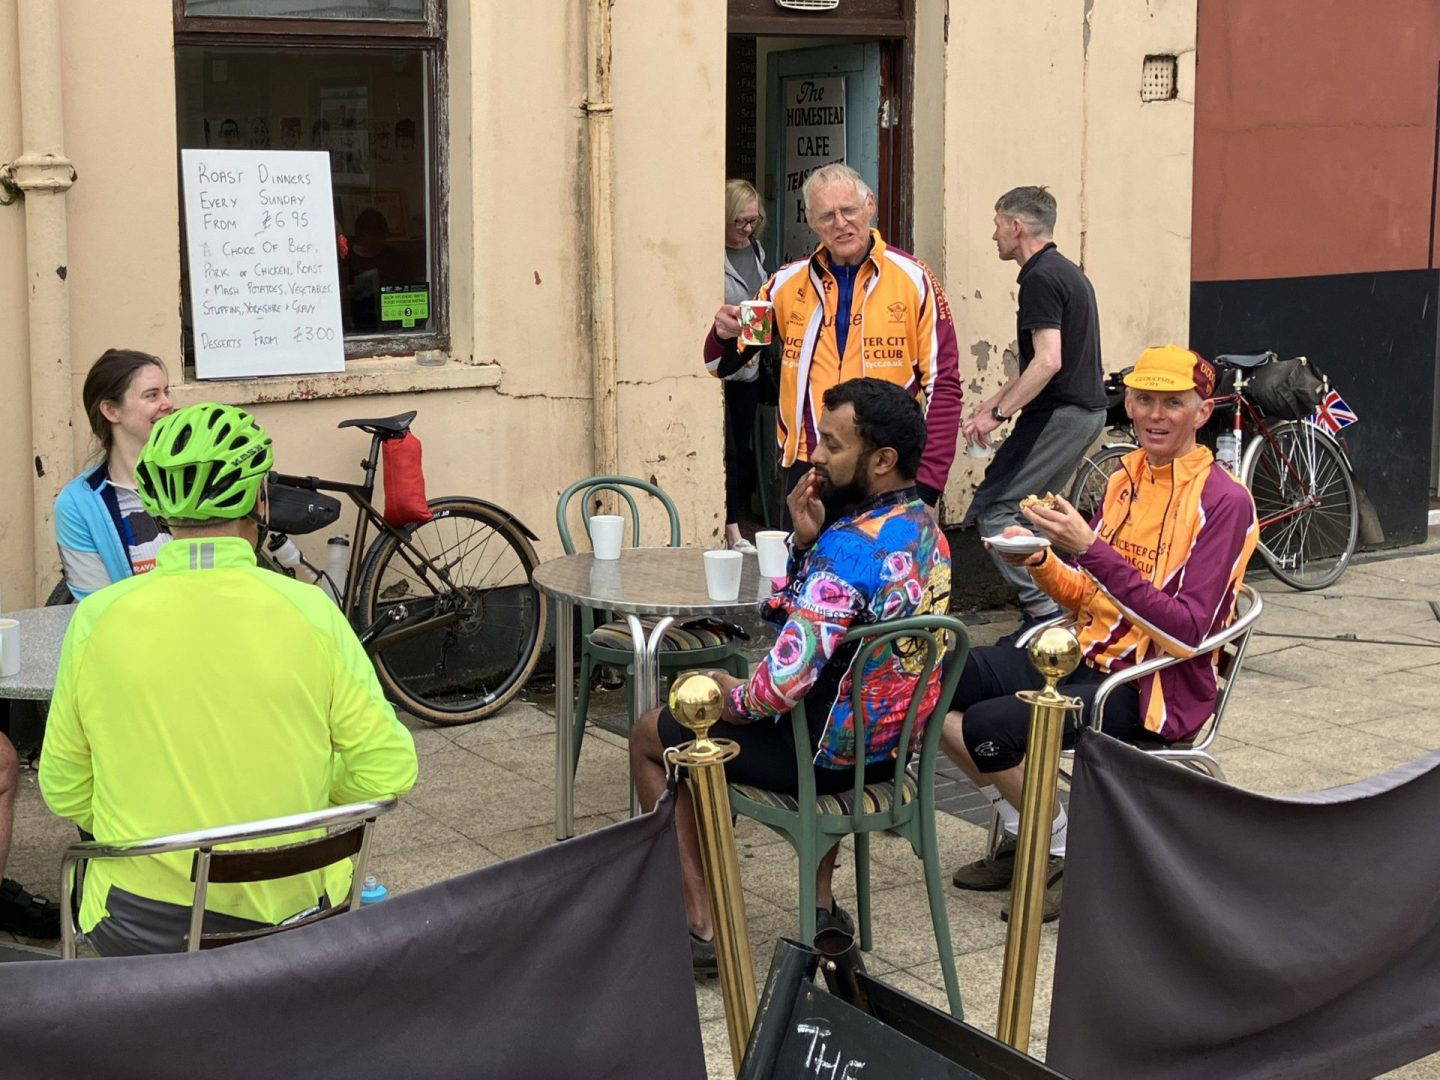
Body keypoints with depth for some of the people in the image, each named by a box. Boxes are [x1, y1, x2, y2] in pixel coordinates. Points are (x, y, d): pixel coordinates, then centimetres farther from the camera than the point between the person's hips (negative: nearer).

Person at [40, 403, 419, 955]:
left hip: (143, 925, 1)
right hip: (290, 910, 0)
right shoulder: (309, 611, -12)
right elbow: (389, 772, -8)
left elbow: (64, 792, 1)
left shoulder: (98, 618, -9)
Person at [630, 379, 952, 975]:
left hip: (829, 752, -8)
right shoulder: (924, 529, 1)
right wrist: (807, 539, -7)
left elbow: (784, 684, -32)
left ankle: (699, 923, 12)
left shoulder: (849, 548, -28)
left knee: (650, 735, 12)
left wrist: (732, 695, -11)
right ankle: (822, 902, 35)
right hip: (893, 742, 8)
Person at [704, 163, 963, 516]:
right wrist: (724, 334, -10)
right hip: (807, 471, 3)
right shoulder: (786, 283, 8)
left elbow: (942, 383, -1)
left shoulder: (914, 278, 0)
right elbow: (723, 365, 14)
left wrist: (927, 483, -7)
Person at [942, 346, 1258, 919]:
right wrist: (1040, 562, -7)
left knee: (989, 726, -26)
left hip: (1156, 689, -8)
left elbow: (1188, 631, -22)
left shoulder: (1224, 500, -13)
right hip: (1091, 656, 8)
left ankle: (1068, 855, 0)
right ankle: (1021, 836, 10)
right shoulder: (1125, 478, 9)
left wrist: (1092, 549, -27)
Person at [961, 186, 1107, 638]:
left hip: (1059, 413, -10)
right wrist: (987, 406, 20)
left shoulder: (1040, 278, -14)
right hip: (1087, 410, 10)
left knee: (992, 510, -8)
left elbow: (1048, 361, -24)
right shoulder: (1069, 273, 18)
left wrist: (997, 413, -19)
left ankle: (1043, 610, -9)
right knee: (1029, 509, 16)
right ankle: (1052, 607, 16)